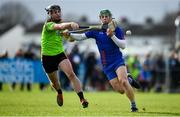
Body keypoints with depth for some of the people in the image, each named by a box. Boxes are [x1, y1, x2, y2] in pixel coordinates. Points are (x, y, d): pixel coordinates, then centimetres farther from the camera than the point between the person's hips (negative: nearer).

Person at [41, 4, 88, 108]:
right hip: (48, 57, -3)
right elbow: (59, 26, -39)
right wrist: (70, 24, -57)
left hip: (60, 54, 3)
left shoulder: (60, 23, 3)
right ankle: (59, 93, 48)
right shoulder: (48, 25, -18)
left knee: (71, 74, -22)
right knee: (55, 82, 12)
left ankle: (82, 98, -27)